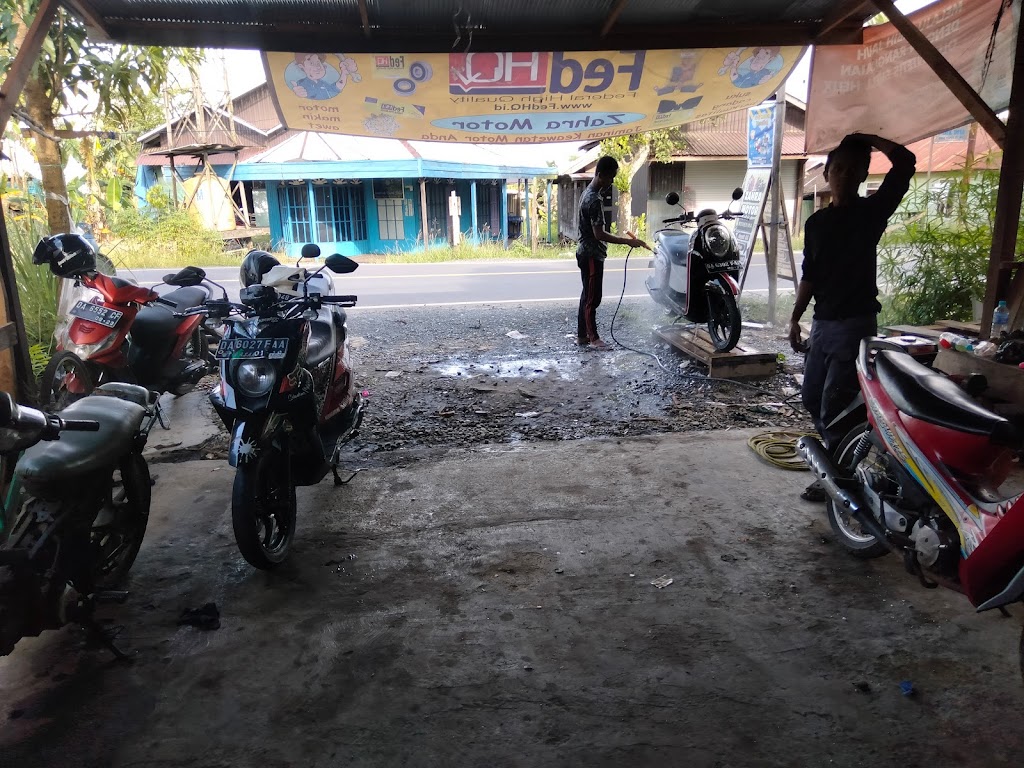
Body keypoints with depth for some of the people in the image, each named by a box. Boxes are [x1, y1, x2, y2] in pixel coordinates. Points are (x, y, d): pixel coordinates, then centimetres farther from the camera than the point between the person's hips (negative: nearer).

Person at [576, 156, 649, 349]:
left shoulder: (588, 193, 10)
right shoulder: (594, 200, -22)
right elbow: (599, 234, -26)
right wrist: (628, 241, -23)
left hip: (587, 253, 10)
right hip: (592, 255, -10)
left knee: (587, 296, 14)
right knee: (593, 298, -2)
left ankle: (581, 335, 20)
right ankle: (593, 337, 7)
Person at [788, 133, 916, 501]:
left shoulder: (871, 210, -4)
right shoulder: (816, 222, 10)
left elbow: (905, 163, -17)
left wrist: (865, 138, -7)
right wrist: (795, 318, 10)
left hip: (856, 323, -6)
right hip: (823, 322, 6)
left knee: (835, 404, -6)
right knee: (812, 396, 14)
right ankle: (833, 452, 33)